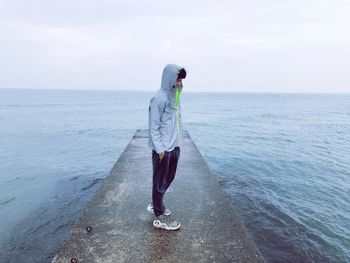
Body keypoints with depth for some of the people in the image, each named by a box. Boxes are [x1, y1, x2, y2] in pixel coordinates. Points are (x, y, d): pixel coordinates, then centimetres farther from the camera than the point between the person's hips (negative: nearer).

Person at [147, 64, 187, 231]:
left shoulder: (174, 96, 10)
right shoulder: (159, 98, -16)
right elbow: (153, 127, -16)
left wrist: (177, 142, 12)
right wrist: (160, 149, -17)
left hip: (174, 147, 9)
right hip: (162, 149, -9)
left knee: (168, 178, 20)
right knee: (160, 182, 5)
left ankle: (156, 205, 40)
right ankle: (159, 217, 19)